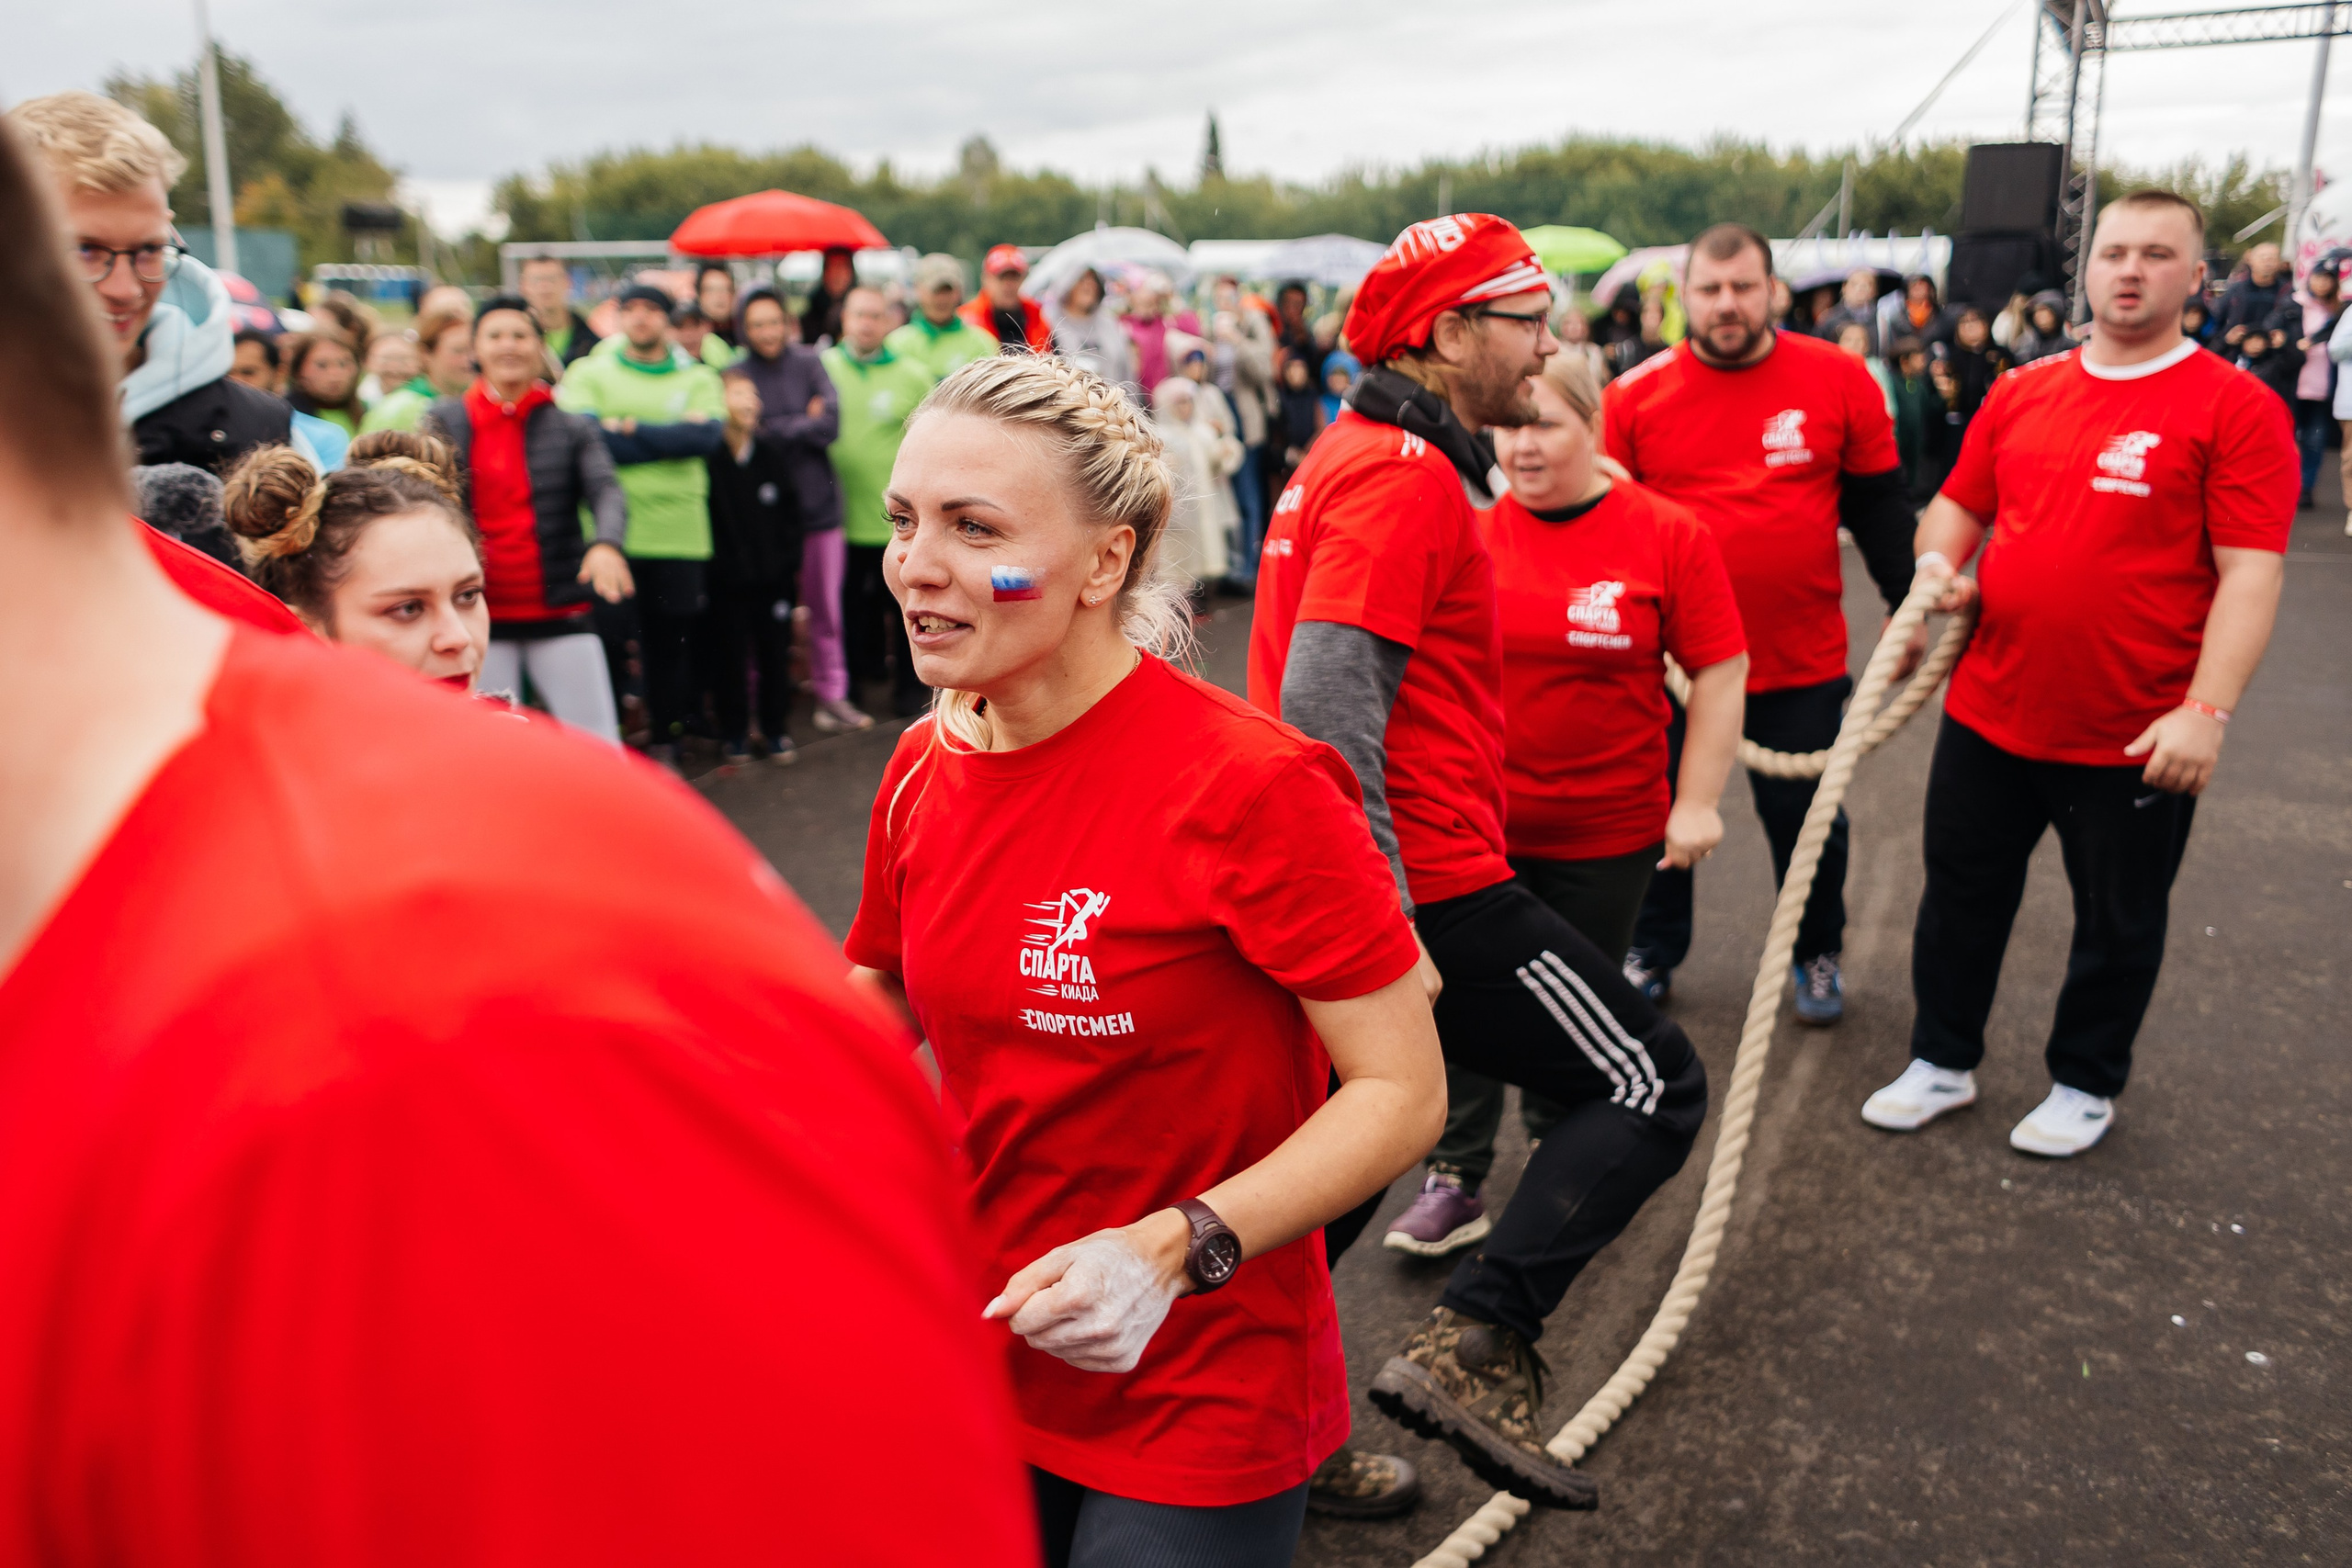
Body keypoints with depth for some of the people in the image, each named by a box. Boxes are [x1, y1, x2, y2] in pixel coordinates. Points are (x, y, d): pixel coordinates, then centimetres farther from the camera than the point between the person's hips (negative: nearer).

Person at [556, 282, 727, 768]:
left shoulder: (698, 378, 11)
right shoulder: (588, 373, 8)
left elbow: (706, 436, -8)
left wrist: (629, 429, -9)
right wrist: (670, 439, -8)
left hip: (678, 535, 1)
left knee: (670, 644, 7)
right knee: (599, 642, 3)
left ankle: (665, 747, 21)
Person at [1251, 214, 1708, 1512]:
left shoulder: (1354, 454, 18)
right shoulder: (1407, 476, -15)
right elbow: (1328, 702, -26)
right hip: (1431, 885, -10)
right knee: (1654, 1085, 1)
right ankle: (1472, 1346, -8)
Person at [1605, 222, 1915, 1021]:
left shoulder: (1838, 380, -3)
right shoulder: (1636, 395, -5)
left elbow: (1878, 506, 6)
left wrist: (1908, 607, 7)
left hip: (1802, 662, 0)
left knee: (1806, 817, 14)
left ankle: (1817, 955, 36)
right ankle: (1652, 954, 34)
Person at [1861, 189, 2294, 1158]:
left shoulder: (2235, 408, -8)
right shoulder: (2020, 394, 6)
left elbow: (2250, 571, -13)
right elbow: (1960, 503, 18)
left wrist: (2207, 710, -21)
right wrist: (1938, 560, -5)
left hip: (2136, 739, -4)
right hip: (1989, 712, 4)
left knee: (2117, 923, 14)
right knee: (1961, 895, 15)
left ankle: (2085, 1085, 34)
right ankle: (1942, 1062, 34)